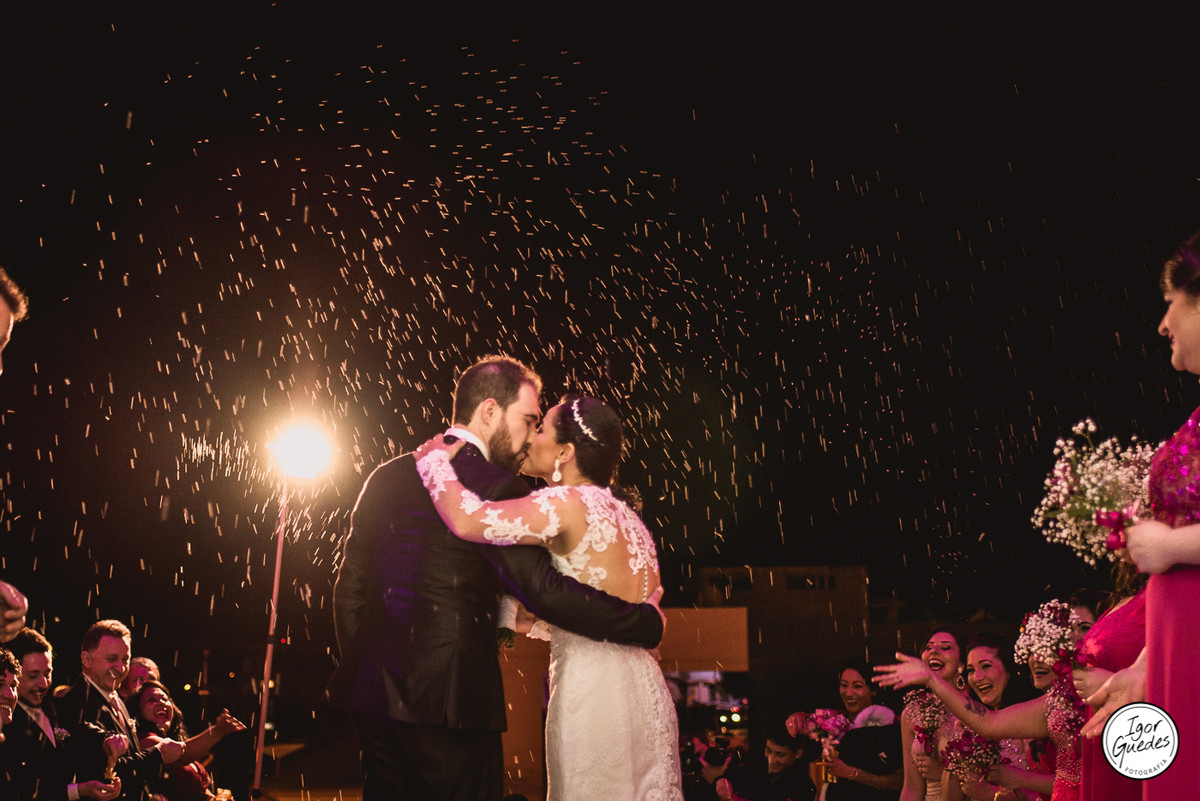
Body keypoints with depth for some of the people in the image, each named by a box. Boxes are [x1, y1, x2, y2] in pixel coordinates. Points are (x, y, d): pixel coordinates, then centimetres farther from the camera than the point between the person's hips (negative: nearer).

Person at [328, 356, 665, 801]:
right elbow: (542, 589, -17)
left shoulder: (387, 477, 12)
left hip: (374, 692, 7)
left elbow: (349, 585, 14)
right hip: (450, 695, -7)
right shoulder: (496, 487, -9)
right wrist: (647, 622, -7)